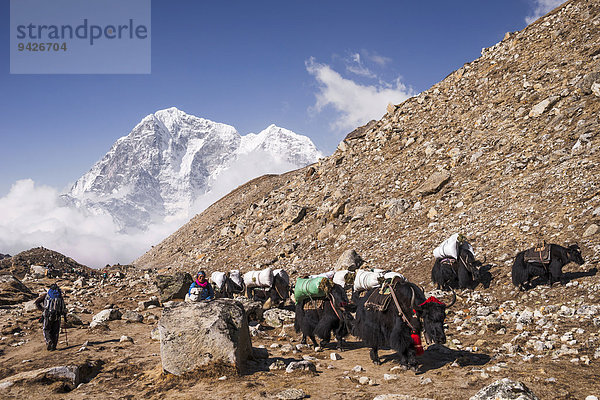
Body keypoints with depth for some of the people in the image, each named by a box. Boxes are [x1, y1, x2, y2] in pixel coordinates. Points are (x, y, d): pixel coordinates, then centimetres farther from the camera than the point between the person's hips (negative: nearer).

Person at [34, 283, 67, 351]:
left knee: (46, 330, 11)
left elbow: (37, 302, 0)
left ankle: (49, 341, -13)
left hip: (48, 315, -1)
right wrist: (65, 317, 20)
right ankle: (53, 346, 9)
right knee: (55, 331, 12)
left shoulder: (46, 295, 11)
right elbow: (64, 308, 12)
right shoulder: (60, 296, 15)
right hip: (57, 316, 2)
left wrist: (42, 309, 6)